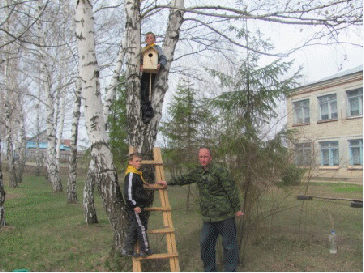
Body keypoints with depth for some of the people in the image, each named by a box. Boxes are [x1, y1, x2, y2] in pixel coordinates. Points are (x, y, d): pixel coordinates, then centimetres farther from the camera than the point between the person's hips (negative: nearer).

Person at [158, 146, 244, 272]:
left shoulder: (219, 171, -12)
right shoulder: (198, 172, 11)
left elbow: (231, 190, -11)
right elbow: (184, 178, 27)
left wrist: (237, 209, -9)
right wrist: (168, 183, 27)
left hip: (225, 215, -7)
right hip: (208, 217, 7)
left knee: (229, 244, 1)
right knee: (205, 243, 11)